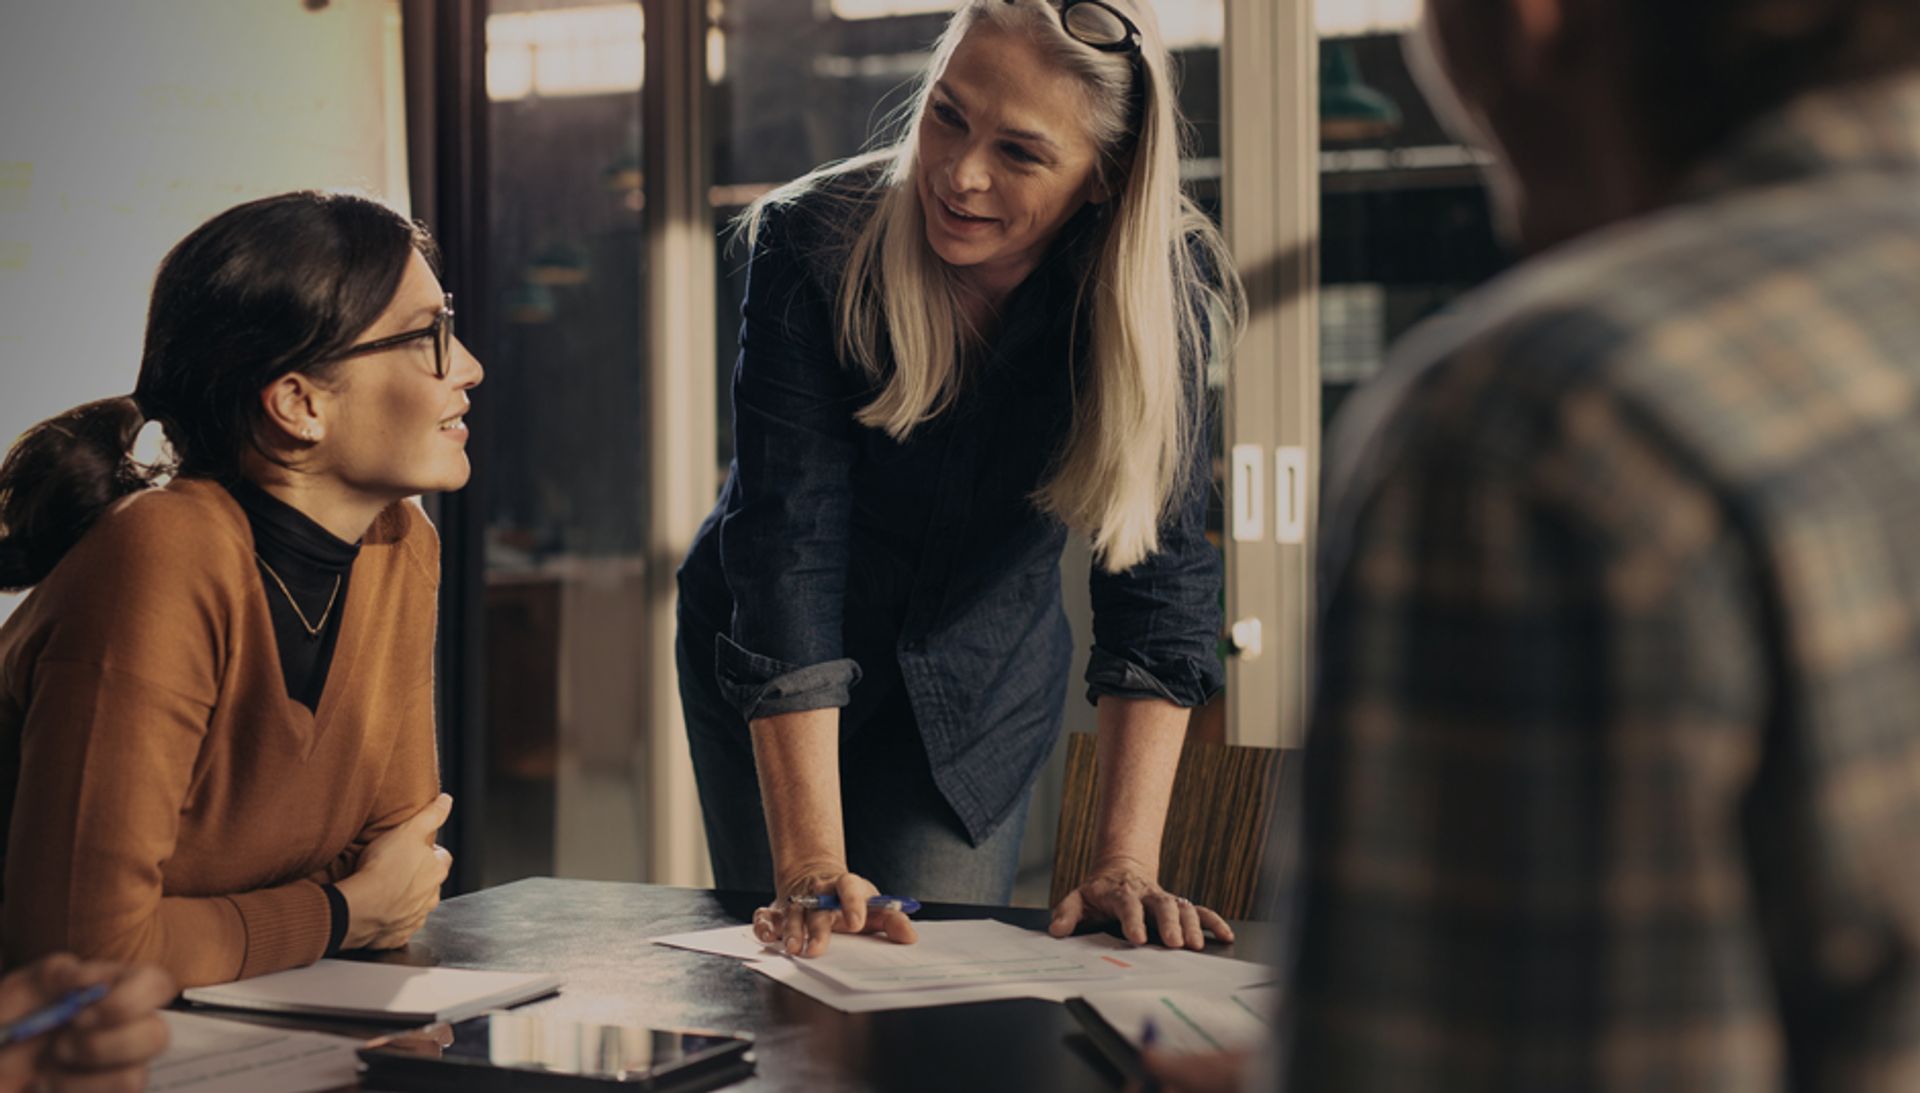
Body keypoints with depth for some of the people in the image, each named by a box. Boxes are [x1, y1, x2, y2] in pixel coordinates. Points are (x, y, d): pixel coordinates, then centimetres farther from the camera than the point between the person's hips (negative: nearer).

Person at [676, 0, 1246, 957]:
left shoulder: (1164, 288, -24)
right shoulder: (813, 248, -29)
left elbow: (1160, 567, -25)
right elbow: (788, 552, -33)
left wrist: (1124, 866, -34)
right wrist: (813, 867, -39)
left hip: (982, 689, 1)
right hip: (762, 679, -1)